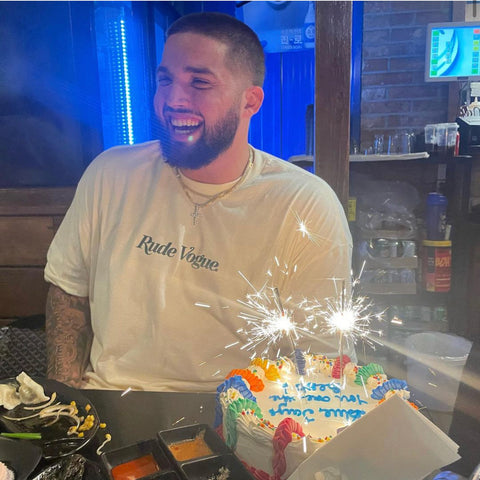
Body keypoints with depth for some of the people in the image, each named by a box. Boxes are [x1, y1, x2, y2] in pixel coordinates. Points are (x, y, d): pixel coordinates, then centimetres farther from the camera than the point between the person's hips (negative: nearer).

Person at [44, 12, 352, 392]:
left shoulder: (308, 208, -13)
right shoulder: (110, 174, -2)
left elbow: (313, 352, -11)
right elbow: (68, 288, 8)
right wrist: (67, 388, -4)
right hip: (102, 389, 3)